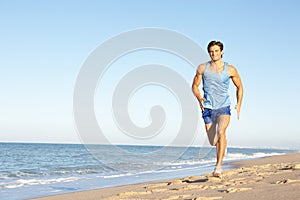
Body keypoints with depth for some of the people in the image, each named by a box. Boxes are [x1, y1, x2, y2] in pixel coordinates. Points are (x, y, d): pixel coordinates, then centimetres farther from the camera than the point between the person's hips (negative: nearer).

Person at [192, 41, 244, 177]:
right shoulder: (202, 68, 2)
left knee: (221, 131, -28)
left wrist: (239, 104, 1)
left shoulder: (230, 70, 1)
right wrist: (199, 98, -9)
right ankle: (221, 152, 41)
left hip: (223, 107, -2)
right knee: (213, 142, 5)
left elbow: (239, 87, 13)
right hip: (208, 108, 2)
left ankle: (218, 166, -28)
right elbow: (195, 85, 10)